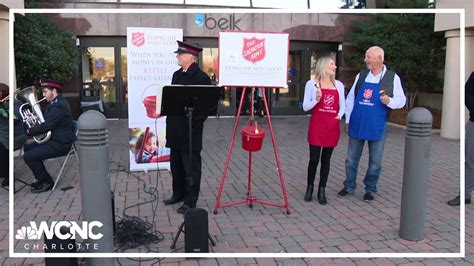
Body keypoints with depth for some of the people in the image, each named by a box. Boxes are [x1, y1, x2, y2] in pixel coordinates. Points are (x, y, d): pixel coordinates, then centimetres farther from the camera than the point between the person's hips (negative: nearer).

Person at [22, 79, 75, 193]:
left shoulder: (58, 106, -21)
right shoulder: (56, 103, 14)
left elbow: (46, 126, -25)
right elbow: (46, 120, 17)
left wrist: (29, 131, -12)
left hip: (61, 144, -11)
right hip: (55, 139, 11)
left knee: (28, 156, -16)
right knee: (28, 148, 18)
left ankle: (47, 182, 0)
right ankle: (42, 179, 24)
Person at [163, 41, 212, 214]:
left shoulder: (201, 77, -12)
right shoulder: (177, 75, 13)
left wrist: (196, 123, -17)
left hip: (191, 129, -8)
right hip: (175, 128, 8)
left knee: (191, 167, 2)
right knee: (176, 164, 18)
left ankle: (190, 202, 12)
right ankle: (178, 194, 34)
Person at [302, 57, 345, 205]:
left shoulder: (339, 85, 10)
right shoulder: (312, 84, 0)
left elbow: (342, 105, 15)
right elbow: (305, 107, -2)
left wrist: (340, 115, -5)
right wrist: (316, 99, -18)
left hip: (333, 127, 3)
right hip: (316, 126, -3)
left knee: (326, 160, 8)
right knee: (314, 159, 0)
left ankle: (322, 191, 16)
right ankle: (309, 188, 19)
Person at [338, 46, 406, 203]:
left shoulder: (392, 78, -2)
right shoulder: (361, 76, 6)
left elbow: (401, 100, -2)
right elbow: (350, 98, 9)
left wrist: (389, 101, -23)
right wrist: (347, 120, 7)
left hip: (377, 127, -2)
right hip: (357, 125, 3)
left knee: (375, 161, 8)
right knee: (351, 159, 10)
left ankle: (370, 189, 24)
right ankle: (349, 186, 24)